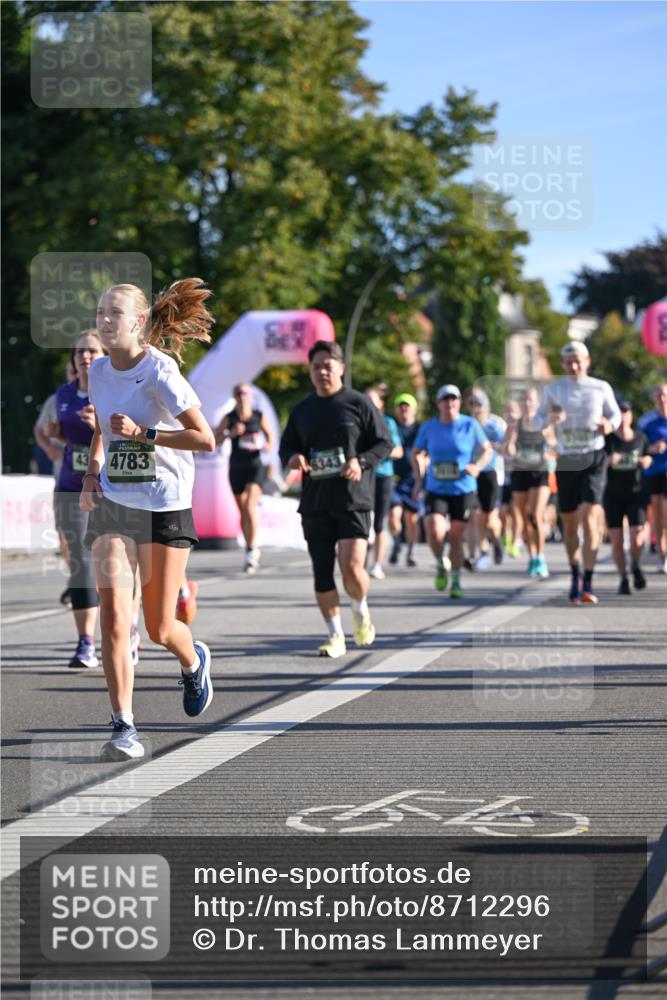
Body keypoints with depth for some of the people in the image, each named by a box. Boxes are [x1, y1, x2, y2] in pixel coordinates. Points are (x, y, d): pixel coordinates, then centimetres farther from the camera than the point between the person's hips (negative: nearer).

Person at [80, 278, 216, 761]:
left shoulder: (160, 372, -14)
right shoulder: (98, 372, 5)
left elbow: (205, 438, -16)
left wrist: (143, 434, -22)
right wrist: (93, 470, 9)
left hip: (166, 507, -4)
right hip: (113, 504, 4)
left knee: (160, 629, 4)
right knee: (114, 616, -13)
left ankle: (195, 661, 40)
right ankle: (124, 726, -10)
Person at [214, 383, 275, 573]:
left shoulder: (259, 417, 0)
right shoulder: (229, 418, 1)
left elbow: (270, 435, 14)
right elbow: (215, 440, -5)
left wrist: (268, 445, -8)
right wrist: (231, 433, -20)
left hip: (255, 466, -2)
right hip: (236, 468, 2)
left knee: (250, 507, -19)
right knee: (242, 511, 10)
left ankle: (251, 550, -15)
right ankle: (251, 549, 24)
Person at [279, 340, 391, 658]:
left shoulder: (358, 404, 1)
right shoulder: (302, 410, 13)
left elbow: (384, 443, 2)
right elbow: (286, 446, 21)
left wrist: (361, 461, -16)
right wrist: (293, 457, -3)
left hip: (354, 500, -4)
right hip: (314, 503, 4)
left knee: (352, 566, -16)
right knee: (322, 572, 4)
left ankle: (361, 611, 15)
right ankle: (335, 635, 14)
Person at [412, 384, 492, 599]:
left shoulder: (470, 425, -3)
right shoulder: (428, 428, 2)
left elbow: (487, 450, 6)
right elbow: (416, 453, 17)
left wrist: (477, 466, -13)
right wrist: (419, 479, 5)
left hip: (463, 490, 0)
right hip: (435, 490, 0)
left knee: (456, 536, 3)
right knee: (434, 529, -20)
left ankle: (456, 581, 20)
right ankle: (440, 564, 9)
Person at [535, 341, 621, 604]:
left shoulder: (601, 388, 3)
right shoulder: (554, 389, 4)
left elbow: (615, 415, 14)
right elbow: (537, 420, 4)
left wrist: (610, 425, -10)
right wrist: (550, 419, -19)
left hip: (593, 459, -2)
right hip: (566, 461, 2)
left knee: (589, 520, -16)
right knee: (569, 524, 9)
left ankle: (587, 585, -15)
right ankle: (575, 577, 30)